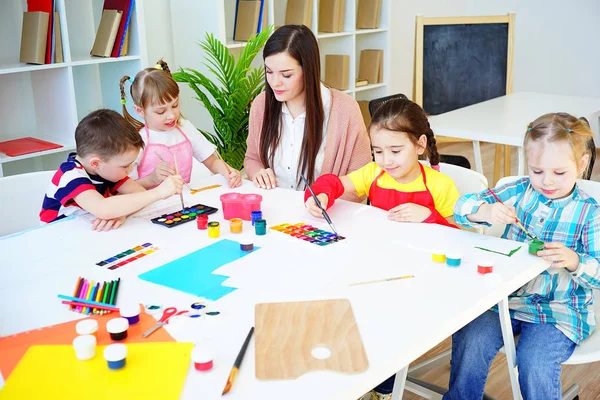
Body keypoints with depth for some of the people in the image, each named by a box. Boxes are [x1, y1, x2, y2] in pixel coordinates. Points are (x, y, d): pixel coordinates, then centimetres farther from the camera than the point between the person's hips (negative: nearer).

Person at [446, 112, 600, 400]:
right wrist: (486, 211, -26)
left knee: (535, 362, -26)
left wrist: (574, 261, -28)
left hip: (559, 310, -2)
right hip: (507, 296, 3)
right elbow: (462, 207, -4)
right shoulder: (519, 191, 2)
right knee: (469, 341, -20)